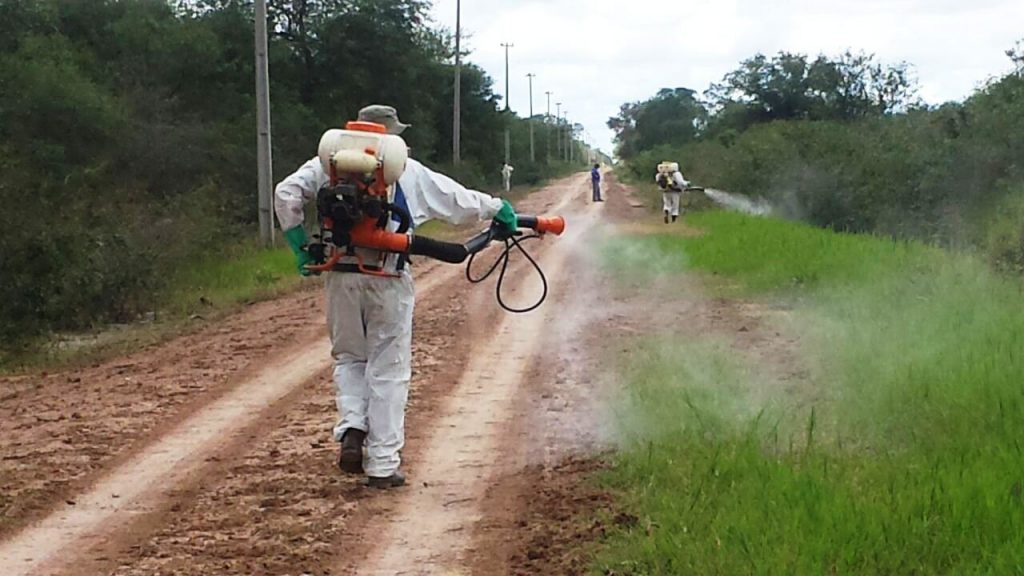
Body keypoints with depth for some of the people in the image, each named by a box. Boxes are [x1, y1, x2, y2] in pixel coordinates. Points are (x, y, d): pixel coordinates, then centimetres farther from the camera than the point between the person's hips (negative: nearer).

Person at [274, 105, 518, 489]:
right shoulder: (410, 173, 6)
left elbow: (286, 193, 1)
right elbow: (457, 200, 14)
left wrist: (300, 245, 5)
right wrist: (498, 209, 30)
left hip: (341, 276, 2)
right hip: (387, 278, -2)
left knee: (349, 357, 22)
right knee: (388, 370, 5)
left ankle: (351, 427, -1)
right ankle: (382, 465, 8)